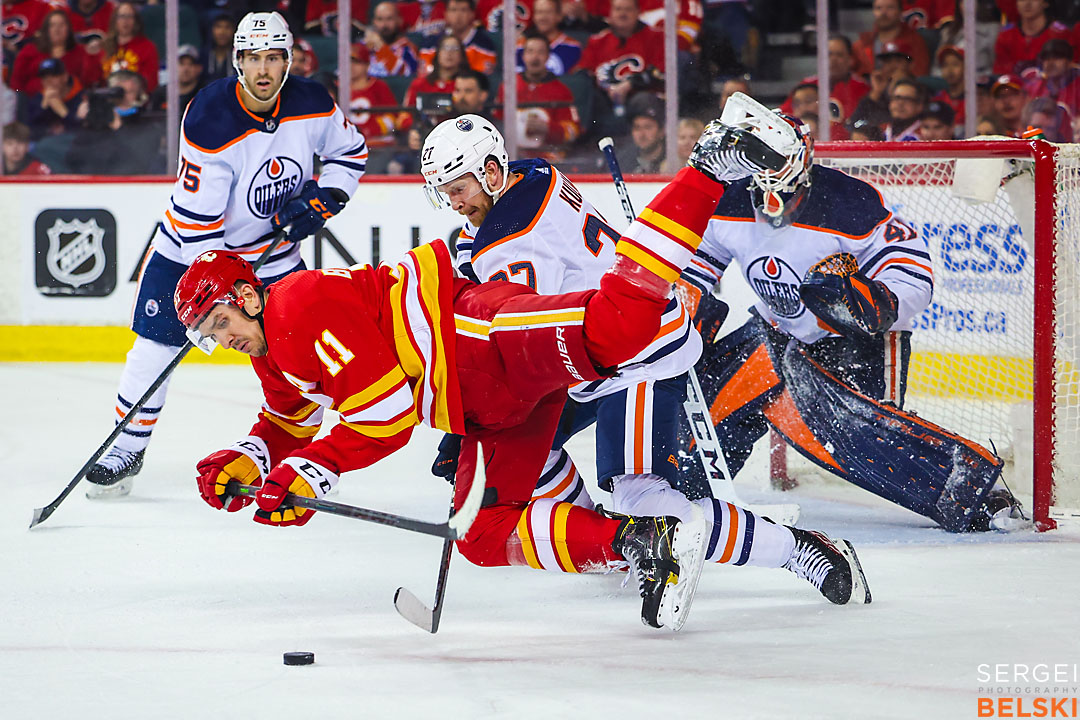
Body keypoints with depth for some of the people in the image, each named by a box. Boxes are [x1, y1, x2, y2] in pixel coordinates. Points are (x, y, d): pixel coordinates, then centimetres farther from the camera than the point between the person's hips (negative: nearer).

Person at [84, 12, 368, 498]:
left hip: (273, 244, 3)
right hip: (194, 241, -3)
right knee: (157, 339, -5)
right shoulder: (210, 120, -29)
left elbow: (350, 150, 6)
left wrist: (323, 198, -12)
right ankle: (128, 448, 9)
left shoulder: (311, 105, -16)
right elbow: (197, 220, -27)